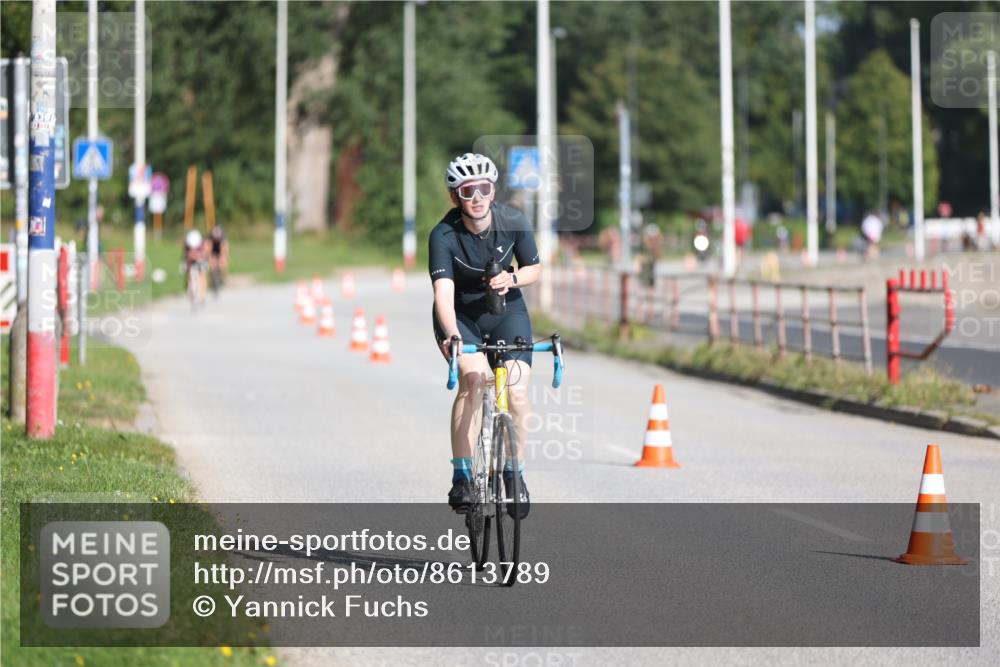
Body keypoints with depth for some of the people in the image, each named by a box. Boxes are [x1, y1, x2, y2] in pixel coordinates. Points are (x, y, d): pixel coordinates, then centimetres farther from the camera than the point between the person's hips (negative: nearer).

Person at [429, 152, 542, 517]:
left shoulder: (514, 221, -17)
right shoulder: (444, 235, -24)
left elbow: (534, 268, -2)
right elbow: (443, 290, -35)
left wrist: (512, 278, -25)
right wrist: (451, 335, -52)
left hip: (506, 312, 2)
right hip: (460, 316, -2)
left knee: (516, 392, -15)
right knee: (473, 378, -29)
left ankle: (514, 473, 8)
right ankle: (461, 476, -22)